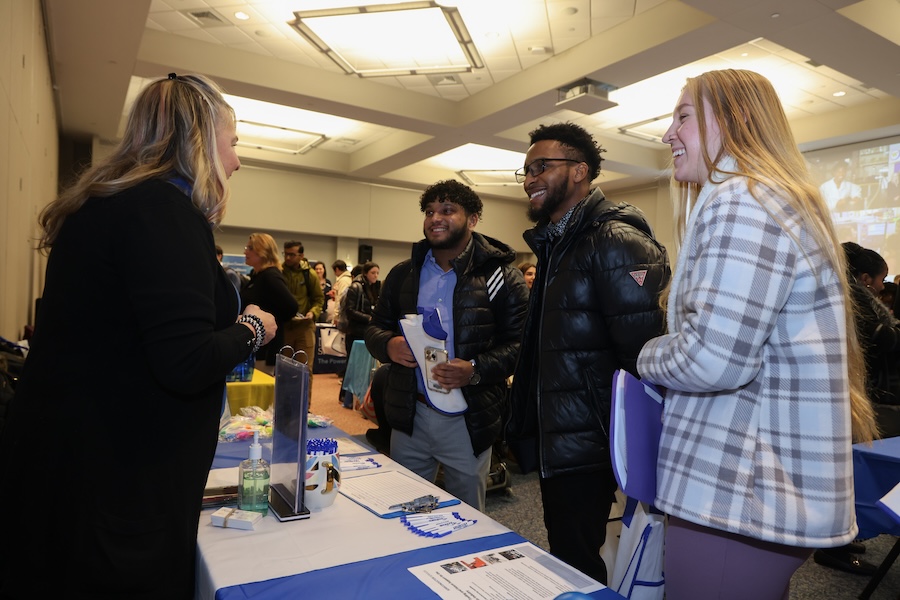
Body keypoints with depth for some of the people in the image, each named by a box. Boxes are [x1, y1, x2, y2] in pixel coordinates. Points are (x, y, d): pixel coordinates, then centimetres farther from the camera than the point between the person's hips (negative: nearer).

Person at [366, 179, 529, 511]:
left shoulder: (501, 276, -5)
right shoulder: (402, 274, 7)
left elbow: (520, 343, -10)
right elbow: (375, 329, 11)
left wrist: (476, 370, -26)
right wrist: (388, 345, -13)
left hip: (468, 421, -3)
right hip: (409, 416, 4)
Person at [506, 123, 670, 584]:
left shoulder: (615, 241, -16)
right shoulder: (555, 243, 14)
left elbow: (643, 351, -22)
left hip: (585, 447, -9)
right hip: (555, 442, 9)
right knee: (566, 561, 21)